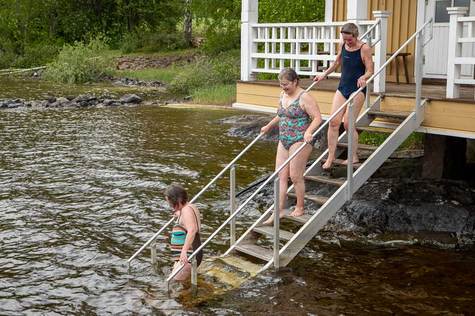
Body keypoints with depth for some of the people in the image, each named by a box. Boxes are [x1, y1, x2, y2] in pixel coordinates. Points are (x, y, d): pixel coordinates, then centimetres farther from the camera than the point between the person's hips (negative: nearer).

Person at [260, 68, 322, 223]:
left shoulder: (304, 97, -13)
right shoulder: (283, 95, 12)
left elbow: (317, 118, -18)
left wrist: (308, 132, -33)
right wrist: (268, 126, 37)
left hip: (299, 141, -8)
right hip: (284, 140, 8)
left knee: (295, 176, -2)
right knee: (280, 176, 3)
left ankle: (299, 208, 16)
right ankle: (279, 211, 6)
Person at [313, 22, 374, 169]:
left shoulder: (364, 49, -11)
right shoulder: (342, 46, 5)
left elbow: (370, 71, -12)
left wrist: (363, 77, -32)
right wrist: (324, 75, 25)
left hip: (358, 90, -5)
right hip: (342, 87, 5)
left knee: (348, 123, -8)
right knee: (334, 121, -4)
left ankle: (354, 157, 8)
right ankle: (331, 156, 3)